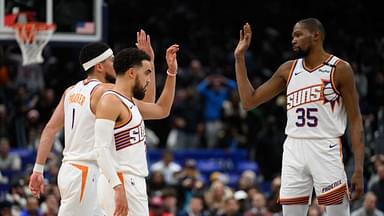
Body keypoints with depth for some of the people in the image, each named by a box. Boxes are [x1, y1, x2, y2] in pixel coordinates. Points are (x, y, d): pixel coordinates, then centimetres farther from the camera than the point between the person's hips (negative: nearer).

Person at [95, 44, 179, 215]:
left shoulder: (131, 103, 18)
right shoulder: (110, 101, -12)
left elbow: (162, 110, 35)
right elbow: (101, 148, -21)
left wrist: (172, 72, 27)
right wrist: (118, 187, -28)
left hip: (133, 184, 10)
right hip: (121, 184, -10)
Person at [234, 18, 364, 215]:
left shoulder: (340, 69, -2)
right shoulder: (288, 70, 12)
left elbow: (355, 121, -3)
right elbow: (249, 101, 13)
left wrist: (358, 169, -11)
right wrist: (239, 57, 8)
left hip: (325, 149, -5)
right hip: (293, 150, 5)